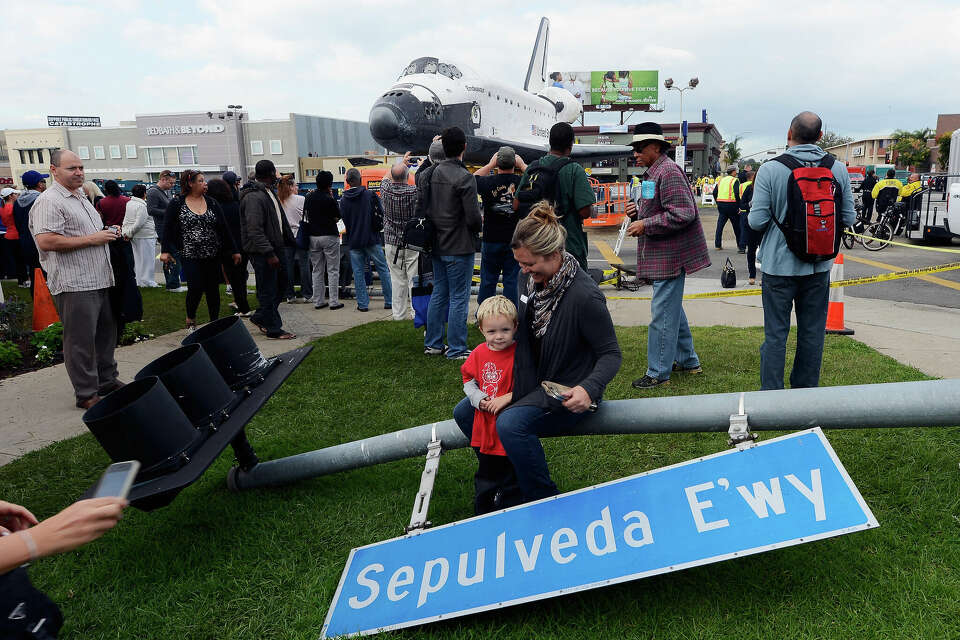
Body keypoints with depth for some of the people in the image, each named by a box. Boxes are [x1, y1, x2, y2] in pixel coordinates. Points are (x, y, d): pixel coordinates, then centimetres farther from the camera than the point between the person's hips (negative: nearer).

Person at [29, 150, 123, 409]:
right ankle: (86, 395, 6)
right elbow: (46, 241, -22)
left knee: (106, 334, 17)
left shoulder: (82, 199, 19)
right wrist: (91, 239, -19)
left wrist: (107, 233, 10)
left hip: (99, 280, 9)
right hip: (75, 285, -9)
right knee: (81, 341, -2)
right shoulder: (49, 201, -11)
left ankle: (107, 381, 30)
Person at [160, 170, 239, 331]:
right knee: (196, 288, -10)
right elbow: (168, 229, 0)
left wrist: (234, 251, 7)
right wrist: (166, 251, -9)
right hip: (190, 256, -3)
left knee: (213, 289, 7)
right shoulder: (176, 204, -1)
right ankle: (190, 319, 15)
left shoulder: (212, 203, 7)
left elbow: (223, 228, 8)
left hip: (213, 256, 3)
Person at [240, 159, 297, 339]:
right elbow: (255, 230, -24)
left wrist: (290, 241, 20)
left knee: (281, 283, 17)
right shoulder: (254, 197, -18)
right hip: (261, 252, -10)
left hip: (273, 248, 10)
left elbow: (281, 220, 23)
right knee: (268, 290, -1)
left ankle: (260, 317, 29)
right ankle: (273, 329, 9)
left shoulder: (269, 192, 15)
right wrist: (269, 253, -26)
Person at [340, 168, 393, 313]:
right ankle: (389, 301, 9)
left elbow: (344, 220, 6)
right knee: (383, 269, 7)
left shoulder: (343, 200, 0)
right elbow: (382, 214, -4)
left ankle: (363, 304, 7)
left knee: (358, 273, 7)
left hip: (354, 241, 2)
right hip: (372, 239, -2)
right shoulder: (371, 195, -7)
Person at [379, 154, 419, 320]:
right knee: (414, 278, 4)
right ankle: (416, 313, 8)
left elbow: (386, 176, 18)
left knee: (397, 280, 8)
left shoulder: (386, 190, -4)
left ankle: (399, 314, 13)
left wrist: (401, 162, 29)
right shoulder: (414, 191, -15)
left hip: (392, 243, 3)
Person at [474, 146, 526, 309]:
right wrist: (523, 165, 13)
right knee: (511, 279, 6)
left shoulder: (488, 182, -9)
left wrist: (490, 164, 15)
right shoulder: (522, 183, -10)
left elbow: (473, 178, 13)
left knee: (488, 279, 10)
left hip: (491, 240, 0)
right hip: (515, 240, 0)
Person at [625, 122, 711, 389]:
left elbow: (683, 213, -24)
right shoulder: (656, 172, 17)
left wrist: (645, 224, -22)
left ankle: (658, 373, 2)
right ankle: (688, 361, 32)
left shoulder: (668, 172, -16)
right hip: (665, 256, 11)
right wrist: (639, 210, 9)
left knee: (663, 313, -6)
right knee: (672, 309, 19)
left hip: (670, 256, -11)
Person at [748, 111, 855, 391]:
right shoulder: (838, 170, -2)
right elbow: (848, 219, 1)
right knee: (812, 334, 15)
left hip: (779, 264, -3)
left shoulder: (769, 170, -13)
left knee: (775, 335, 4)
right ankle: (806, 391, 27)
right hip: (819, 265, 3)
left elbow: (757, 221, -14)